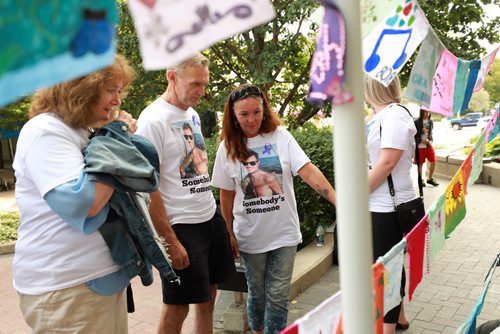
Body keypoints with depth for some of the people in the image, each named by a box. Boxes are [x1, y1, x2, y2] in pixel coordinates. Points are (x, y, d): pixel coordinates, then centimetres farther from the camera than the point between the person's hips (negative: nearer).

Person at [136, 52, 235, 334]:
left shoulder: (192, 113, 10)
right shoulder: (153, 119, -15)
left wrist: (210, 208, 14)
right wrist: (171, 242, -17)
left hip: (212, 216, 8)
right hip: (182, 225, -8)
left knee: (208, 296, 17)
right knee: (177, 307, 5)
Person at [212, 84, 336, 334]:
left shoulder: (280, 136, -7)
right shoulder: (228, 147, -4)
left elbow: (309, 172, -14)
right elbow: (226, 194, 2)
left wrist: (340, 201, -25)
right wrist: (230, 234, 3)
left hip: (284, 232, -1)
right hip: (250, 236, 1)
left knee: (278, 295, 6)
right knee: (257, 293, 17)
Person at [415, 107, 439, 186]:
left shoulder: (430, 122, 7)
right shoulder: (417, 122, -8)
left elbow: (431, 133, 15)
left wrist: (430, 141, -3)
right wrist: (421, 140, -19)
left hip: (429, 145, 5)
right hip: (420, 146, -5)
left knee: (433, 161, 3)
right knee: (420, 163, 3)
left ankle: (430, 179, 19)